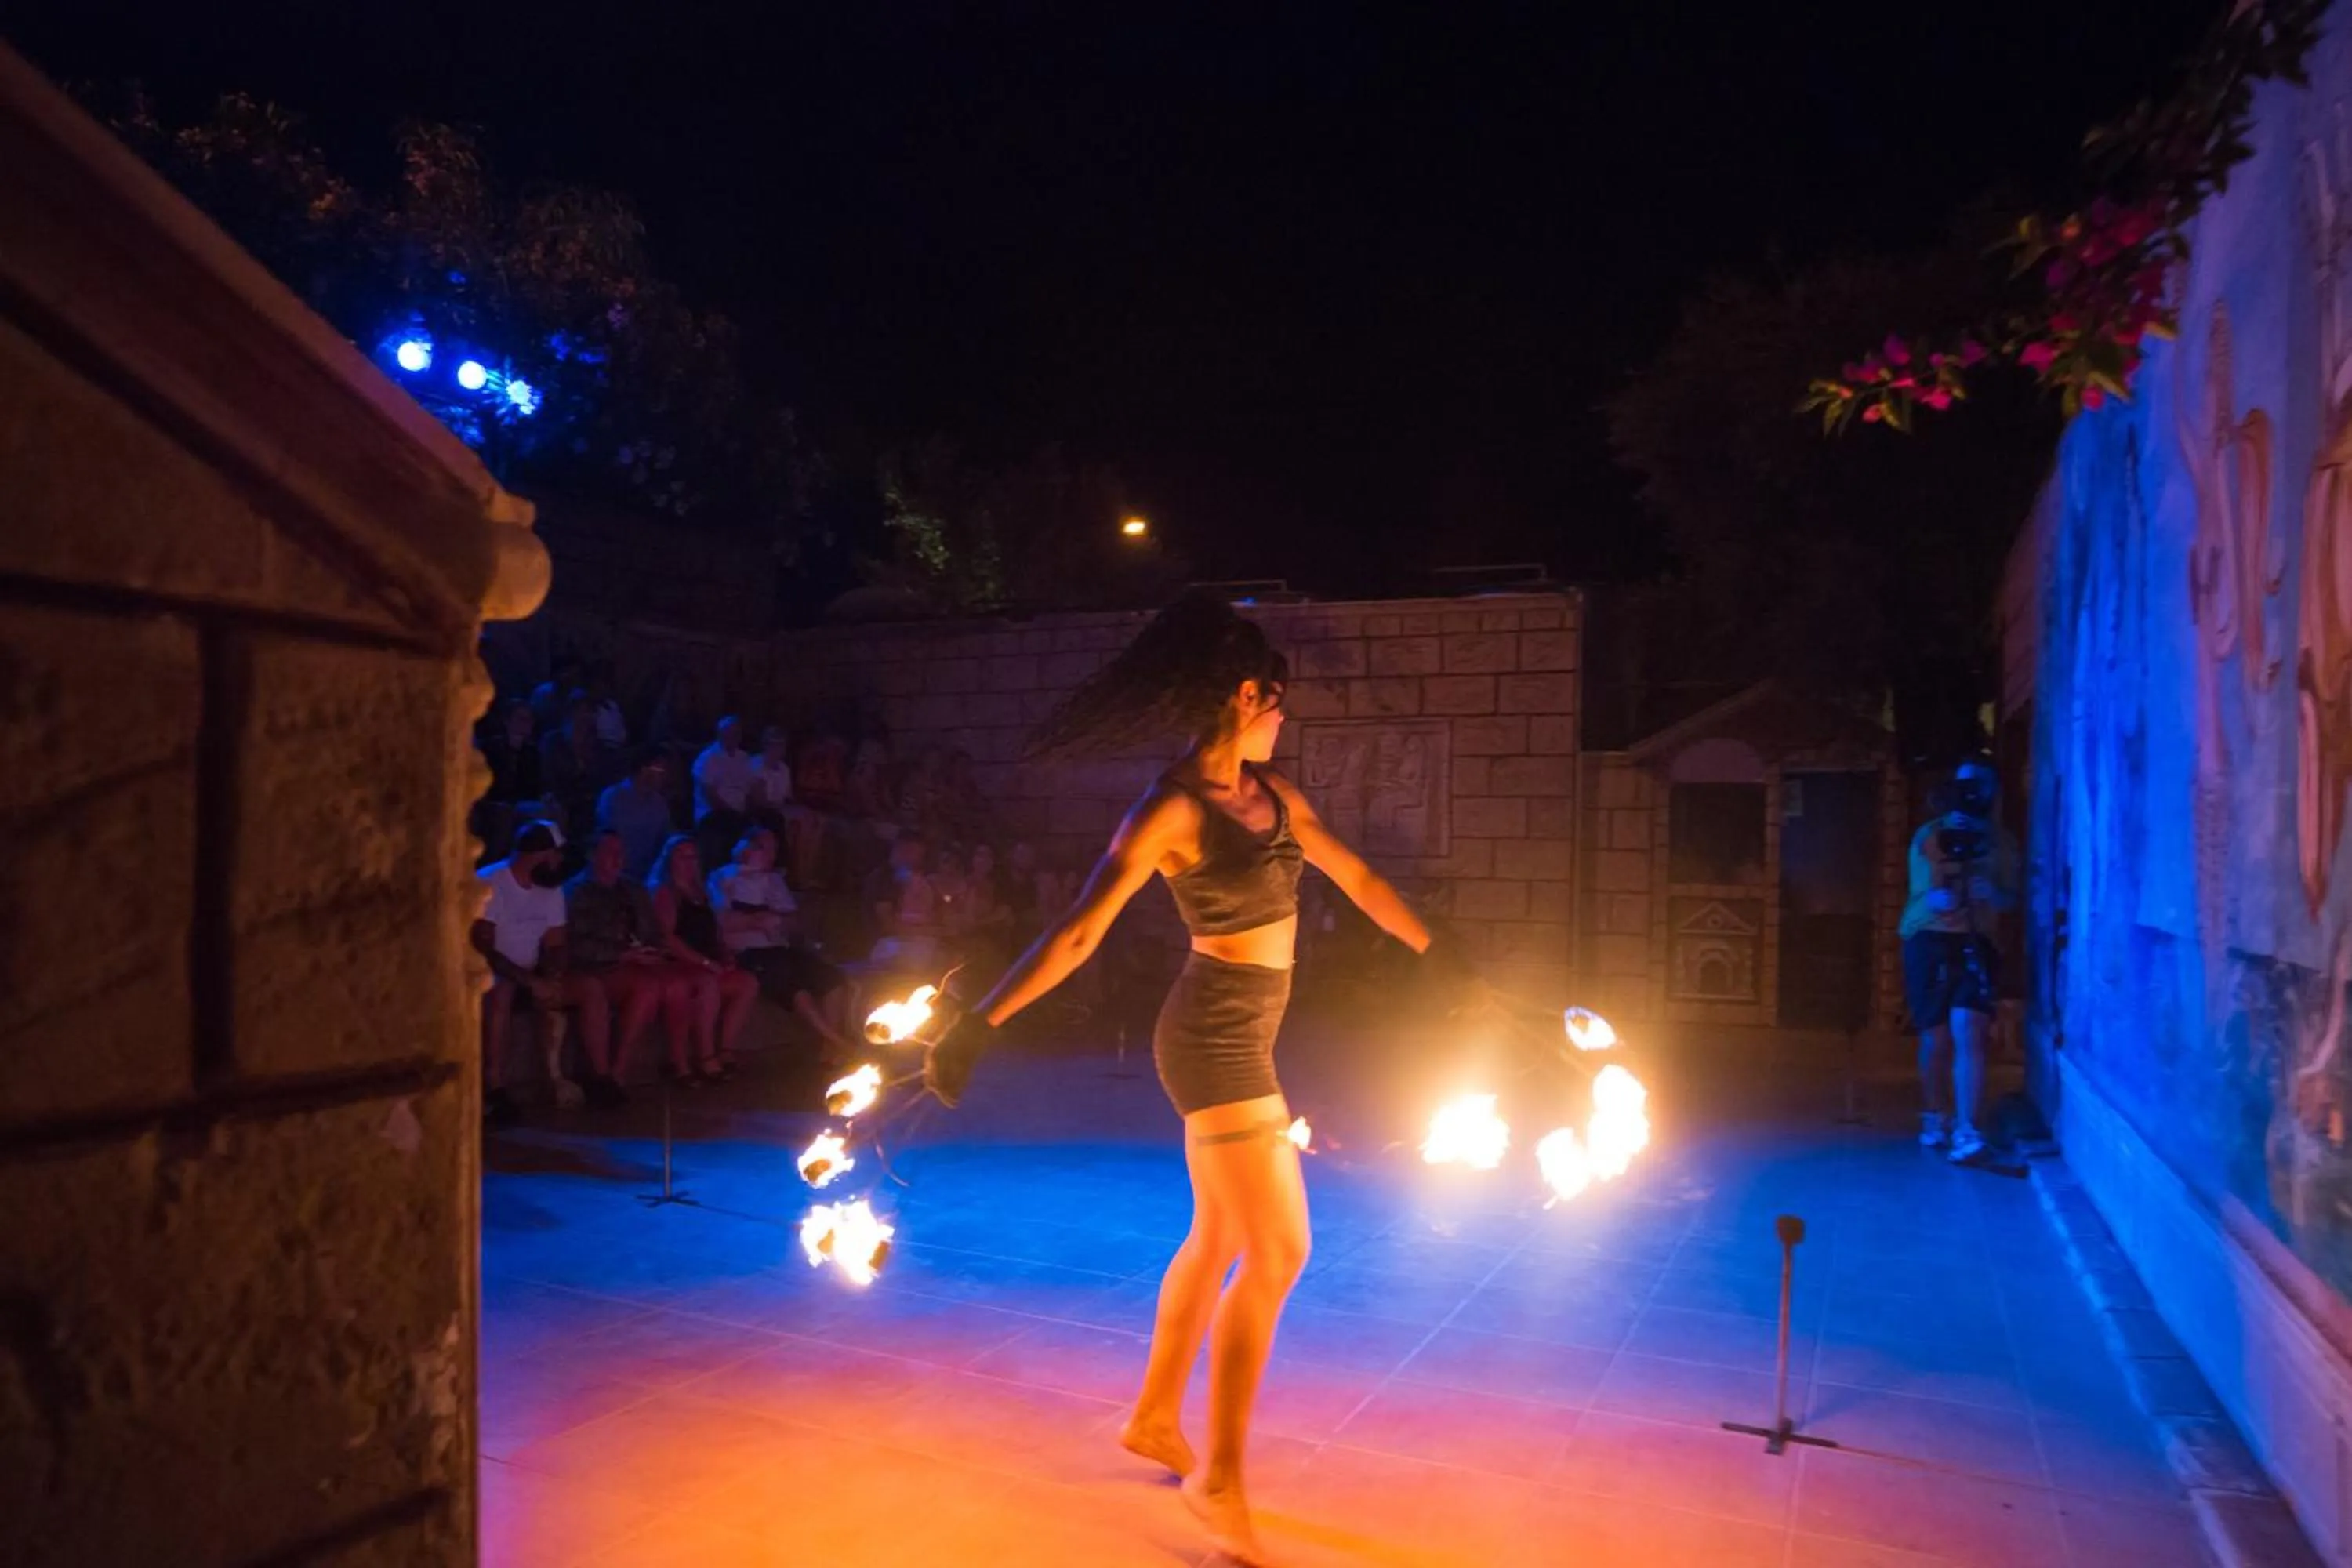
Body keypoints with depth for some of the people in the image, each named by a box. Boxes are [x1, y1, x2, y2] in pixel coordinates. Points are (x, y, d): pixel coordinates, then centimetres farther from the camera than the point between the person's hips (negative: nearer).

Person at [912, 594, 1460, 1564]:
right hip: (1215, 1039, -8)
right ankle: (1220, 1480, 9)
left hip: (1245, 1037, 8)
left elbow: (1357, 879, 17)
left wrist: (1438, 955, 23)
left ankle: (1154, 1420, 35)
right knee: (1279, 1253, -5)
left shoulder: (1270, 791, 7)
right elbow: (1079, 931, -24)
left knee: (1220, 1240, 18)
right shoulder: (1172, 810, -18)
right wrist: (978, 1022, -31)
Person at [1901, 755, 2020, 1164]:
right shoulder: (1929, 836, 2)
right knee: (1936, 1040, 5)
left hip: (1976, 943, 1)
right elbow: (1923, 894, -5)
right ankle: (1935, 1118, 27)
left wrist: (1993, 894, -15)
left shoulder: (2001, 843, 9)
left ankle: (1966, 1130, -13)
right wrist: (1937, 898, -27)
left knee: (1967, 1034, -15)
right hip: (1929, 941, -1)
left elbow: (2011, 898, 7)